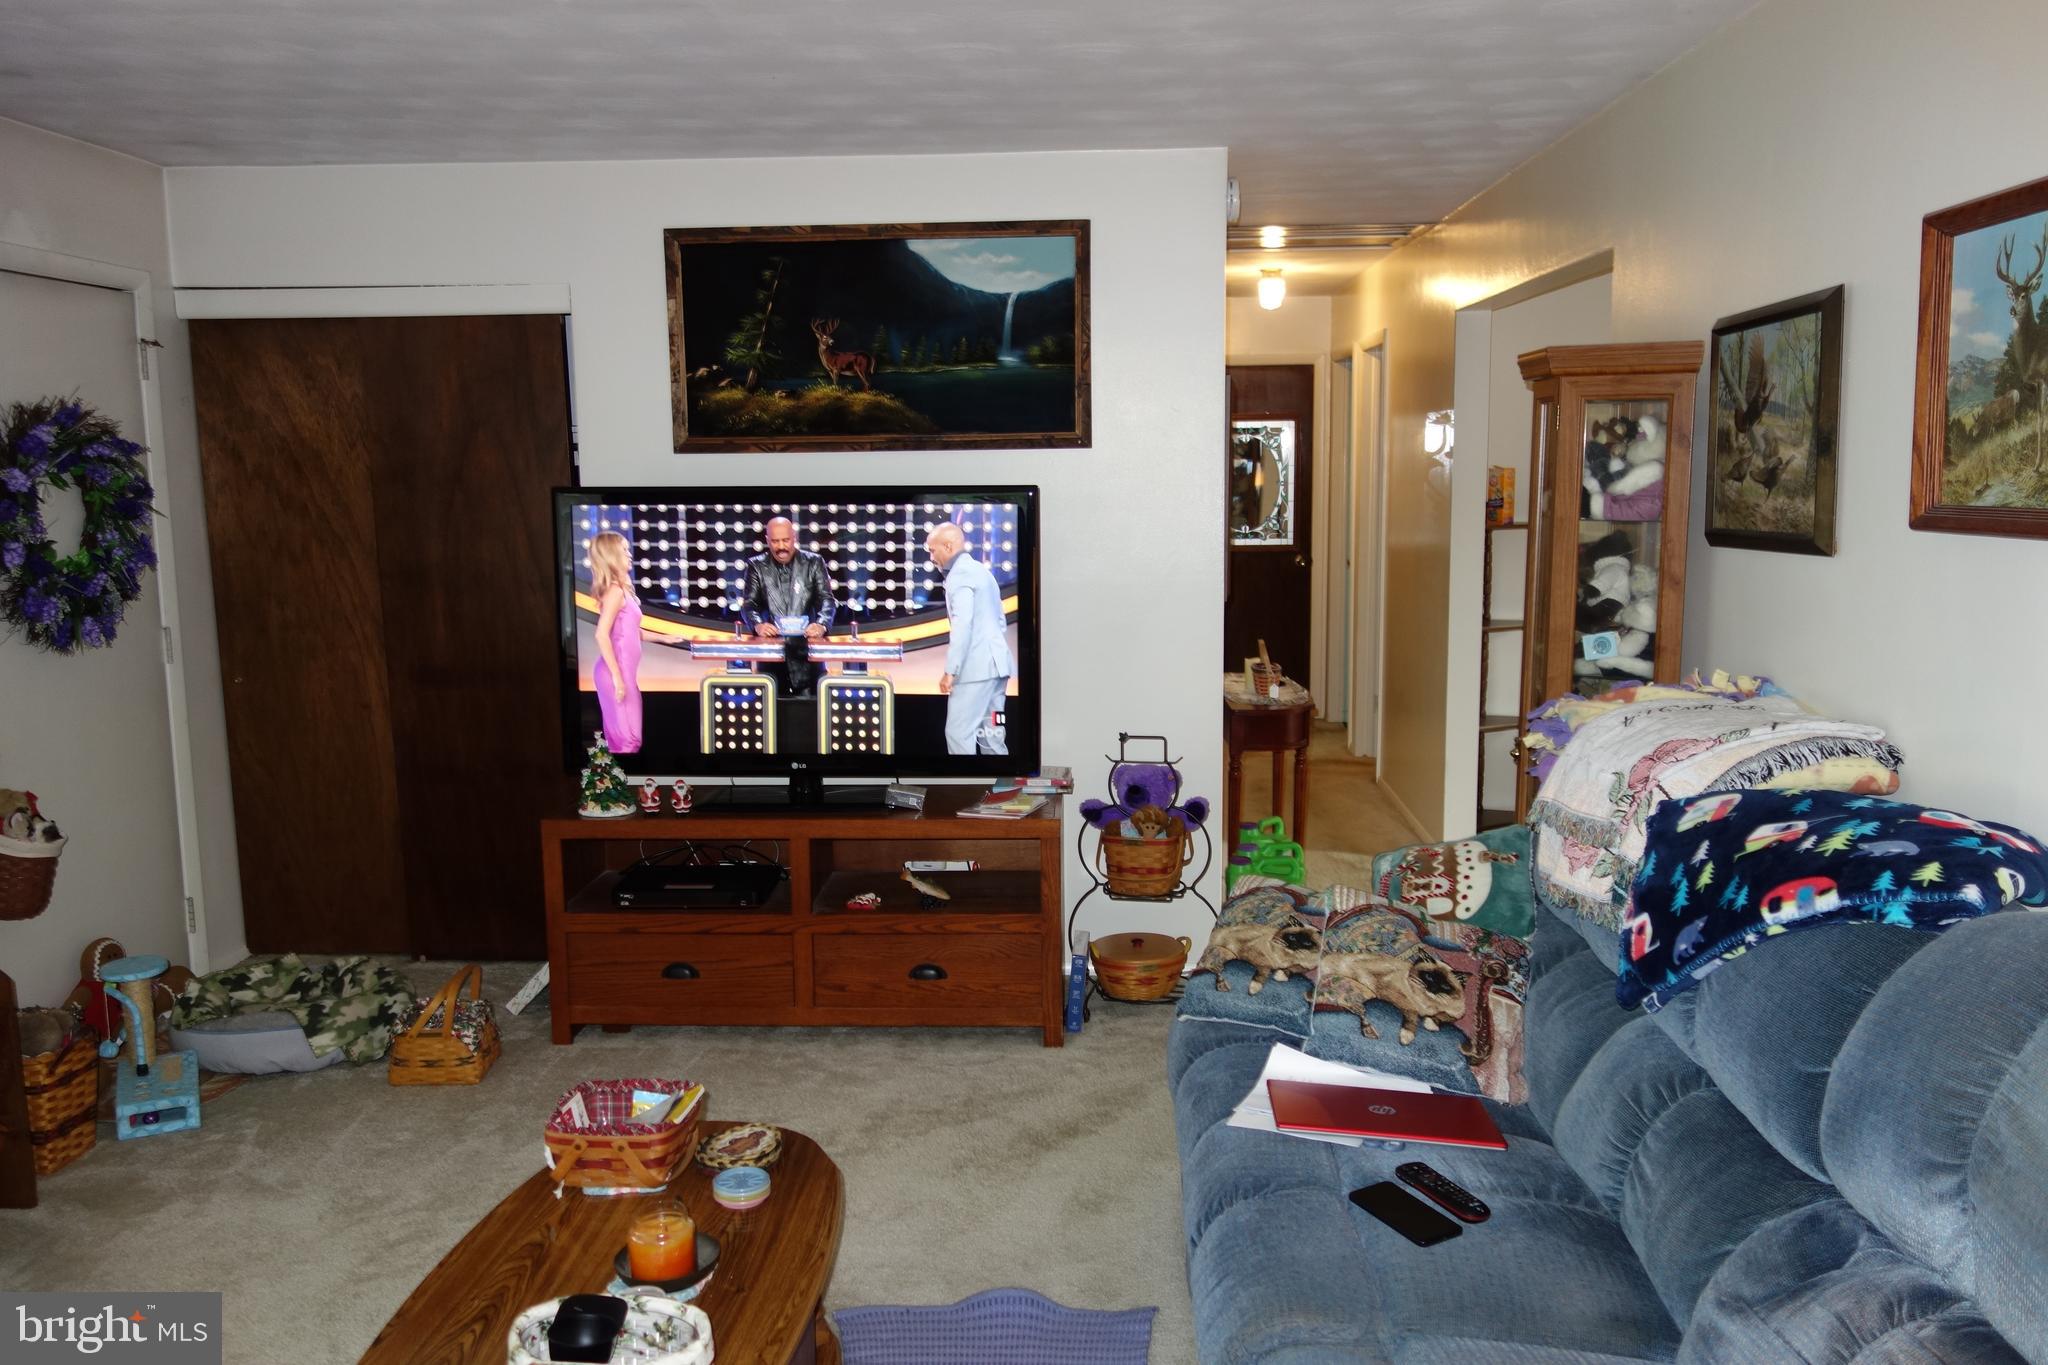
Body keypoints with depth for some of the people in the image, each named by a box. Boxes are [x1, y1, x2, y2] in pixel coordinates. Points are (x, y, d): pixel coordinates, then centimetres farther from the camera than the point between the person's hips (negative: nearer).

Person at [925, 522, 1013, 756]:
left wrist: (950, 670, -20)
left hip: (975, 668, -10)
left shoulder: (960, 574, -9)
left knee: (958, 733, -8)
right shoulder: (981, 570, 21)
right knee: (990, 734, 10)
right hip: (995, 665, 10)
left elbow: (962, 625, -20)